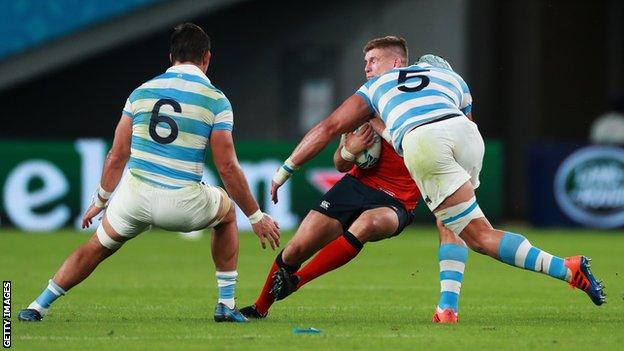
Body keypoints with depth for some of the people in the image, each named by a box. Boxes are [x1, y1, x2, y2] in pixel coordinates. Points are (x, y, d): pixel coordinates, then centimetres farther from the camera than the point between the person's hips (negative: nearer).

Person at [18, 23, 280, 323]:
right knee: (227, 212, 30)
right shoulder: (215, 100, -3)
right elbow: (227, 168, -5)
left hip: (136, 197, 2)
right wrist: (256, 217, 4)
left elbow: (116, 156, 11)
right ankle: (226, 305, 26)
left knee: (97, 247, 27)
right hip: (183, 204, -2)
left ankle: (38, 307, 27)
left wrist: (100, 200, 26)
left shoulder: (141, 93, 8)